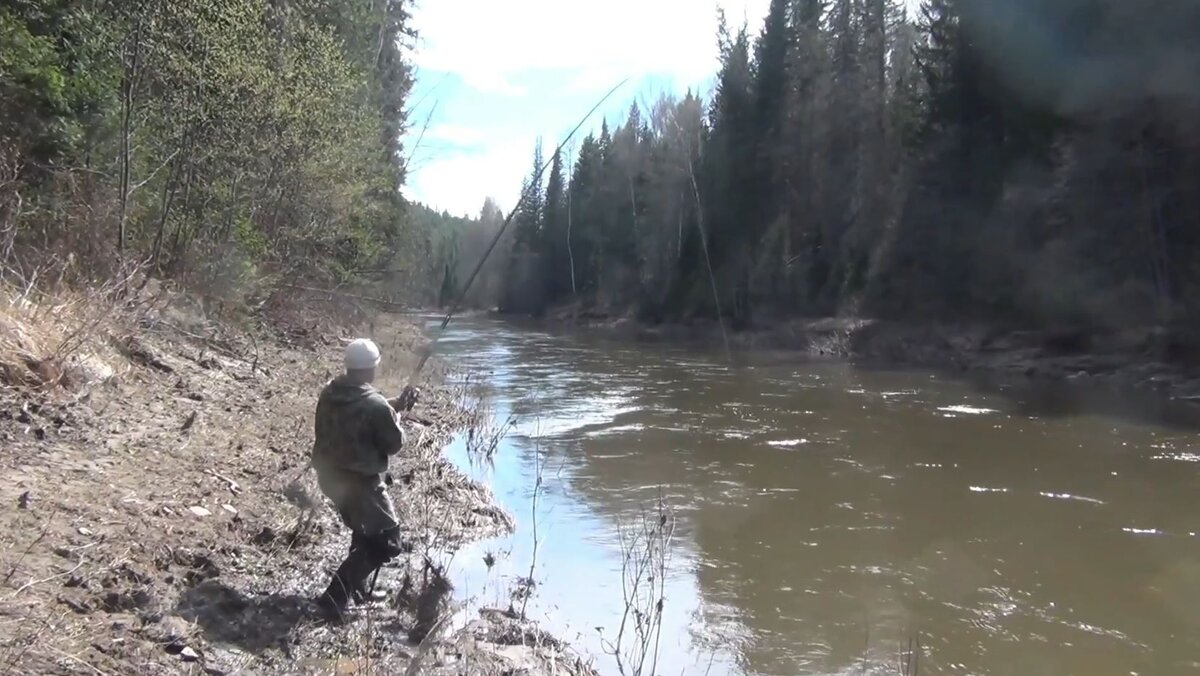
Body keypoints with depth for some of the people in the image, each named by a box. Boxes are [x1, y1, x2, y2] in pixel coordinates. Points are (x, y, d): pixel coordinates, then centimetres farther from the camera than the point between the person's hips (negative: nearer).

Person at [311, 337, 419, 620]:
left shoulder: (330, 392, -1)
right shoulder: (376, 406, -25)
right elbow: (394, 444, -12)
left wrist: (394, 405, 6)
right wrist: (395, 413, 3)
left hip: (330, 476, 9)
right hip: (360, 481, -8)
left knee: (364, 530, 28)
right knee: (385, 541, 6)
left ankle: (357, 589, 38)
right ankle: (336, 597, 2)